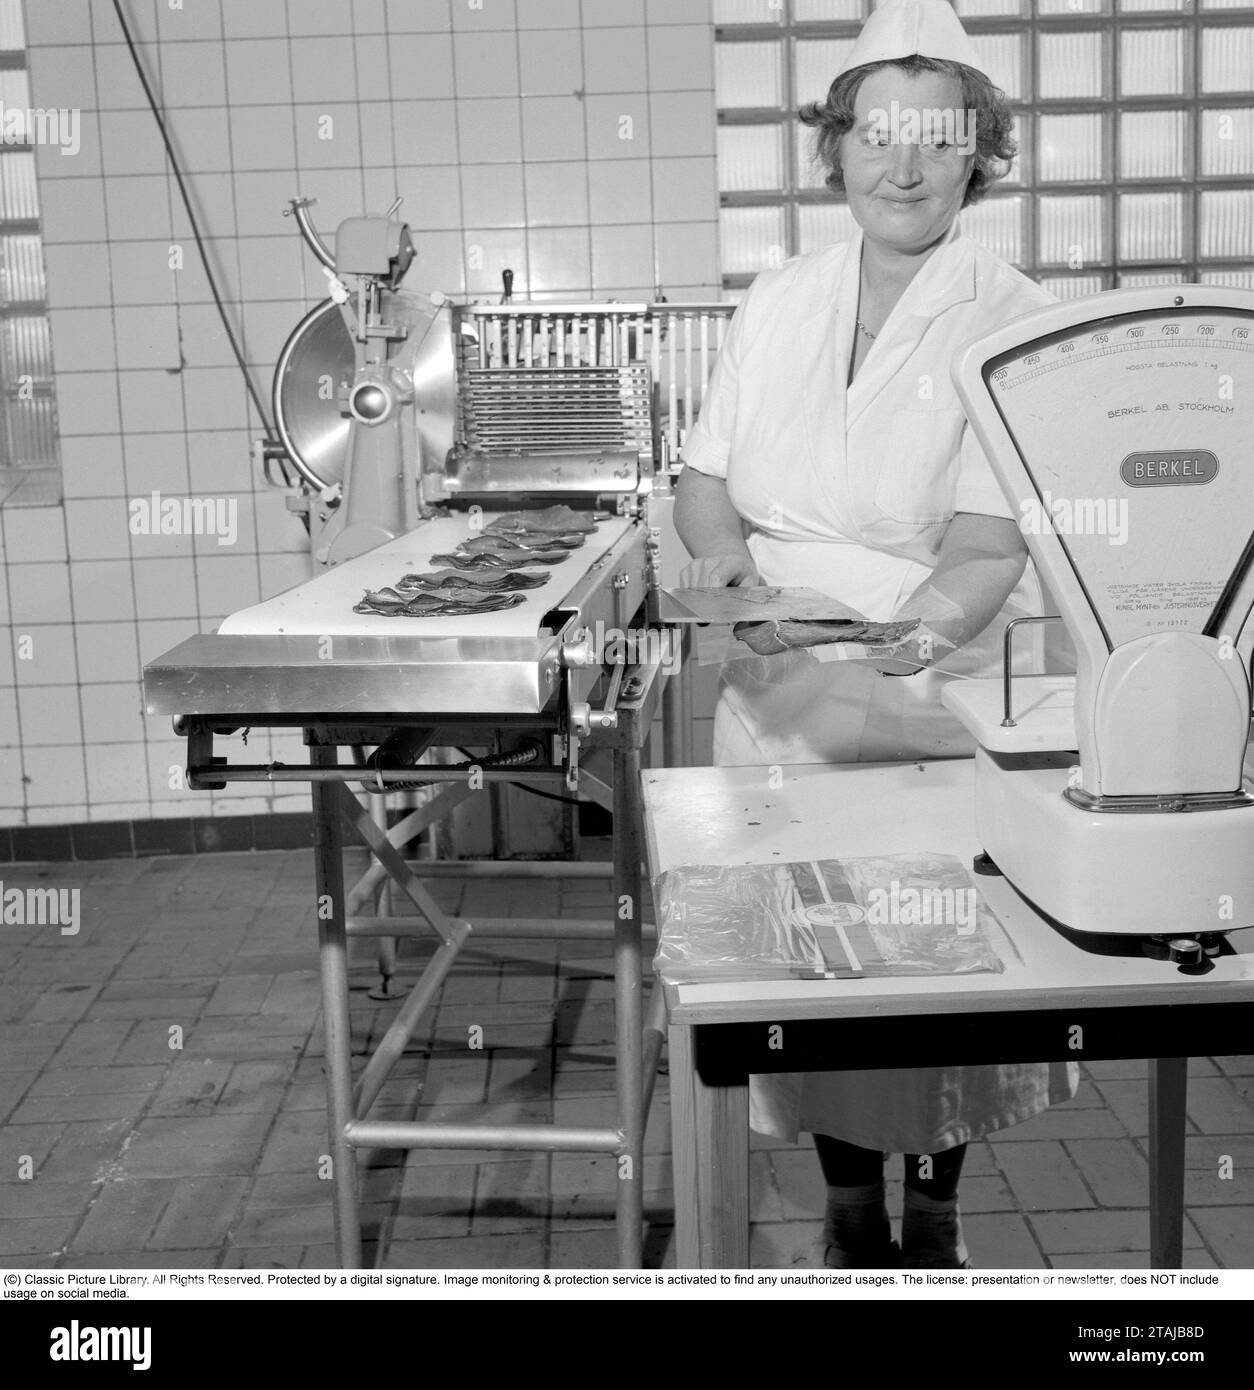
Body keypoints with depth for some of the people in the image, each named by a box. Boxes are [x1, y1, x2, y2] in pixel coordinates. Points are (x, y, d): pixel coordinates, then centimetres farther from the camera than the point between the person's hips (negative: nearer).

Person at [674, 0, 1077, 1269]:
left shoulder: (1010, 320, -5)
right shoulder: (777, 303, 8)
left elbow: (991, 536, -15)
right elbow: (705, 472, 12)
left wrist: (928, 625, -34)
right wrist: (717, 544, -10)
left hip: (942, 701, -3)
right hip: (780, 696, 3)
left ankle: (933, 1209, 29)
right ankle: (849, 1207, 27)